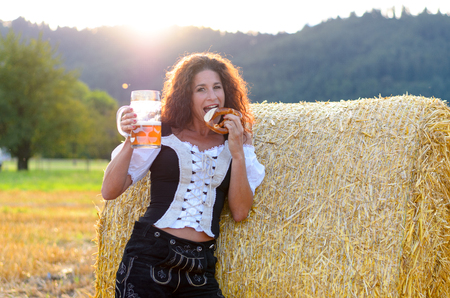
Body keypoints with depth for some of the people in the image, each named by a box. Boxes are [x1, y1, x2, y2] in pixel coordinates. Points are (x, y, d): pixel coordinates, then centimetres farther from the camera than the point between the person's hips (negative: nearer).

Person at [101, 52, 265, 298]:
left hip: (200, 266, 2)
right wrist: (130, 143, -15)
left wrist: (237, 152, -7)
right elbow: (109, 192, -3)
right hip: (149, 257, -2)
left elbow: (240, 212, 0)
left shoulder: (237, 141, 9)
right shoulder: (162, 134, 2)